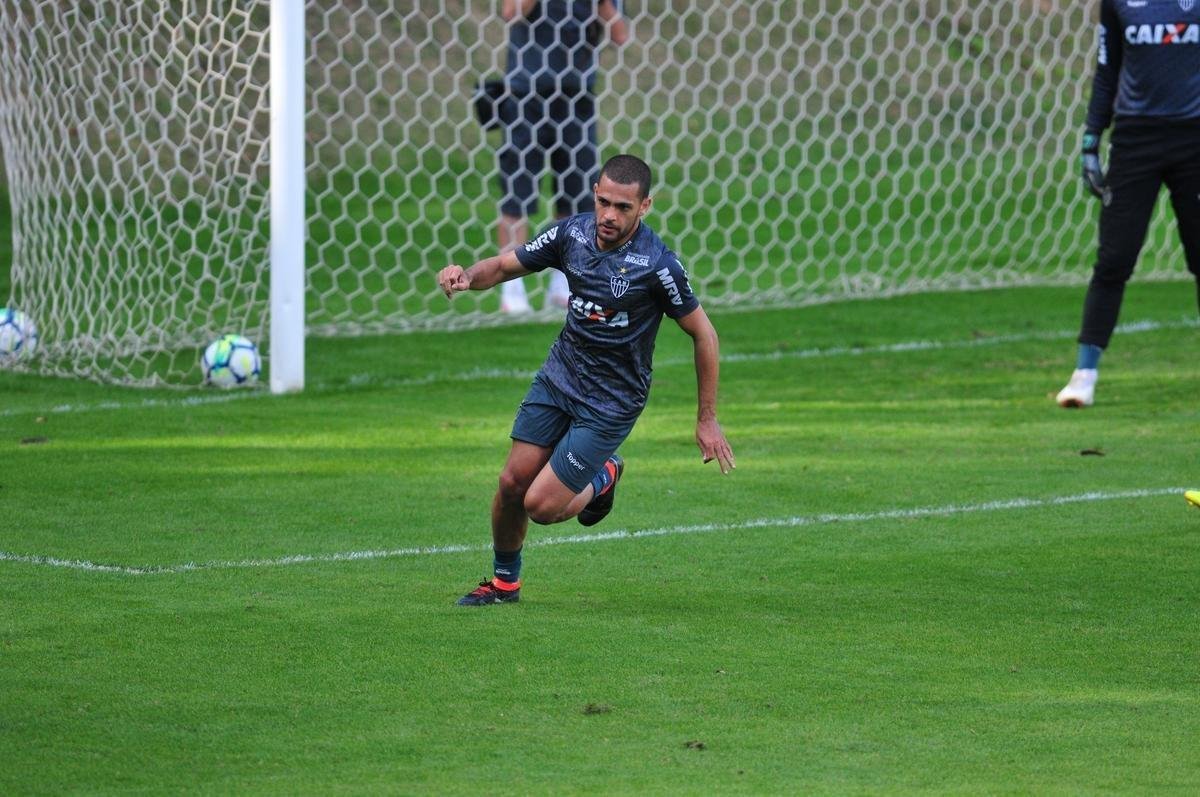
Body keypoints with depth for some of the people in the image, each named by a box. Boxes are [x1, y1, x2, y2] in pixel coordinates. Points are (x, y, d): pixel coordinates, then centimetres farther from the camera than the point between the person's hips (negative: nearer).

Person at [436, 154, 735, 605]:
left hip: (611, 402, -5)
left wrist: (707, 420, -8)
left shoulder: (656, 264, -24)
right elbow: (506, 266, 4)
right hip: (559, 377, 5)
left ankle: (602, 479, 24)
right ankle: (504, 581, 28)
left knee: (542, 506, -9)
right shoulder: (572, 233, -9)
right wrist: (467, 276, -20)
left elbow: (703, 334, -13)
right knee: (513, 483, 3)